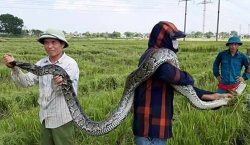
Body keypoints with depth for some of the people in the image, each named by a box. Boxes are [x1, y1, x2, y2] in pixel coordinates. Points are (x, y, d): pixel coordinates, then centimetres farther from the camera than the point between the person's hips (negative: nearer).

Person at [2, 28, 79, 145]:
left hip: (62, 119, -5)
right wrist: (14, 67, -24)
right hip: (45, 117, 5)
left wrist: (59, 83, -48)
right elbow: (27, 81, -7)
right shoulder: (41, 63, 2)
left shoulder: (70, 64, -14)